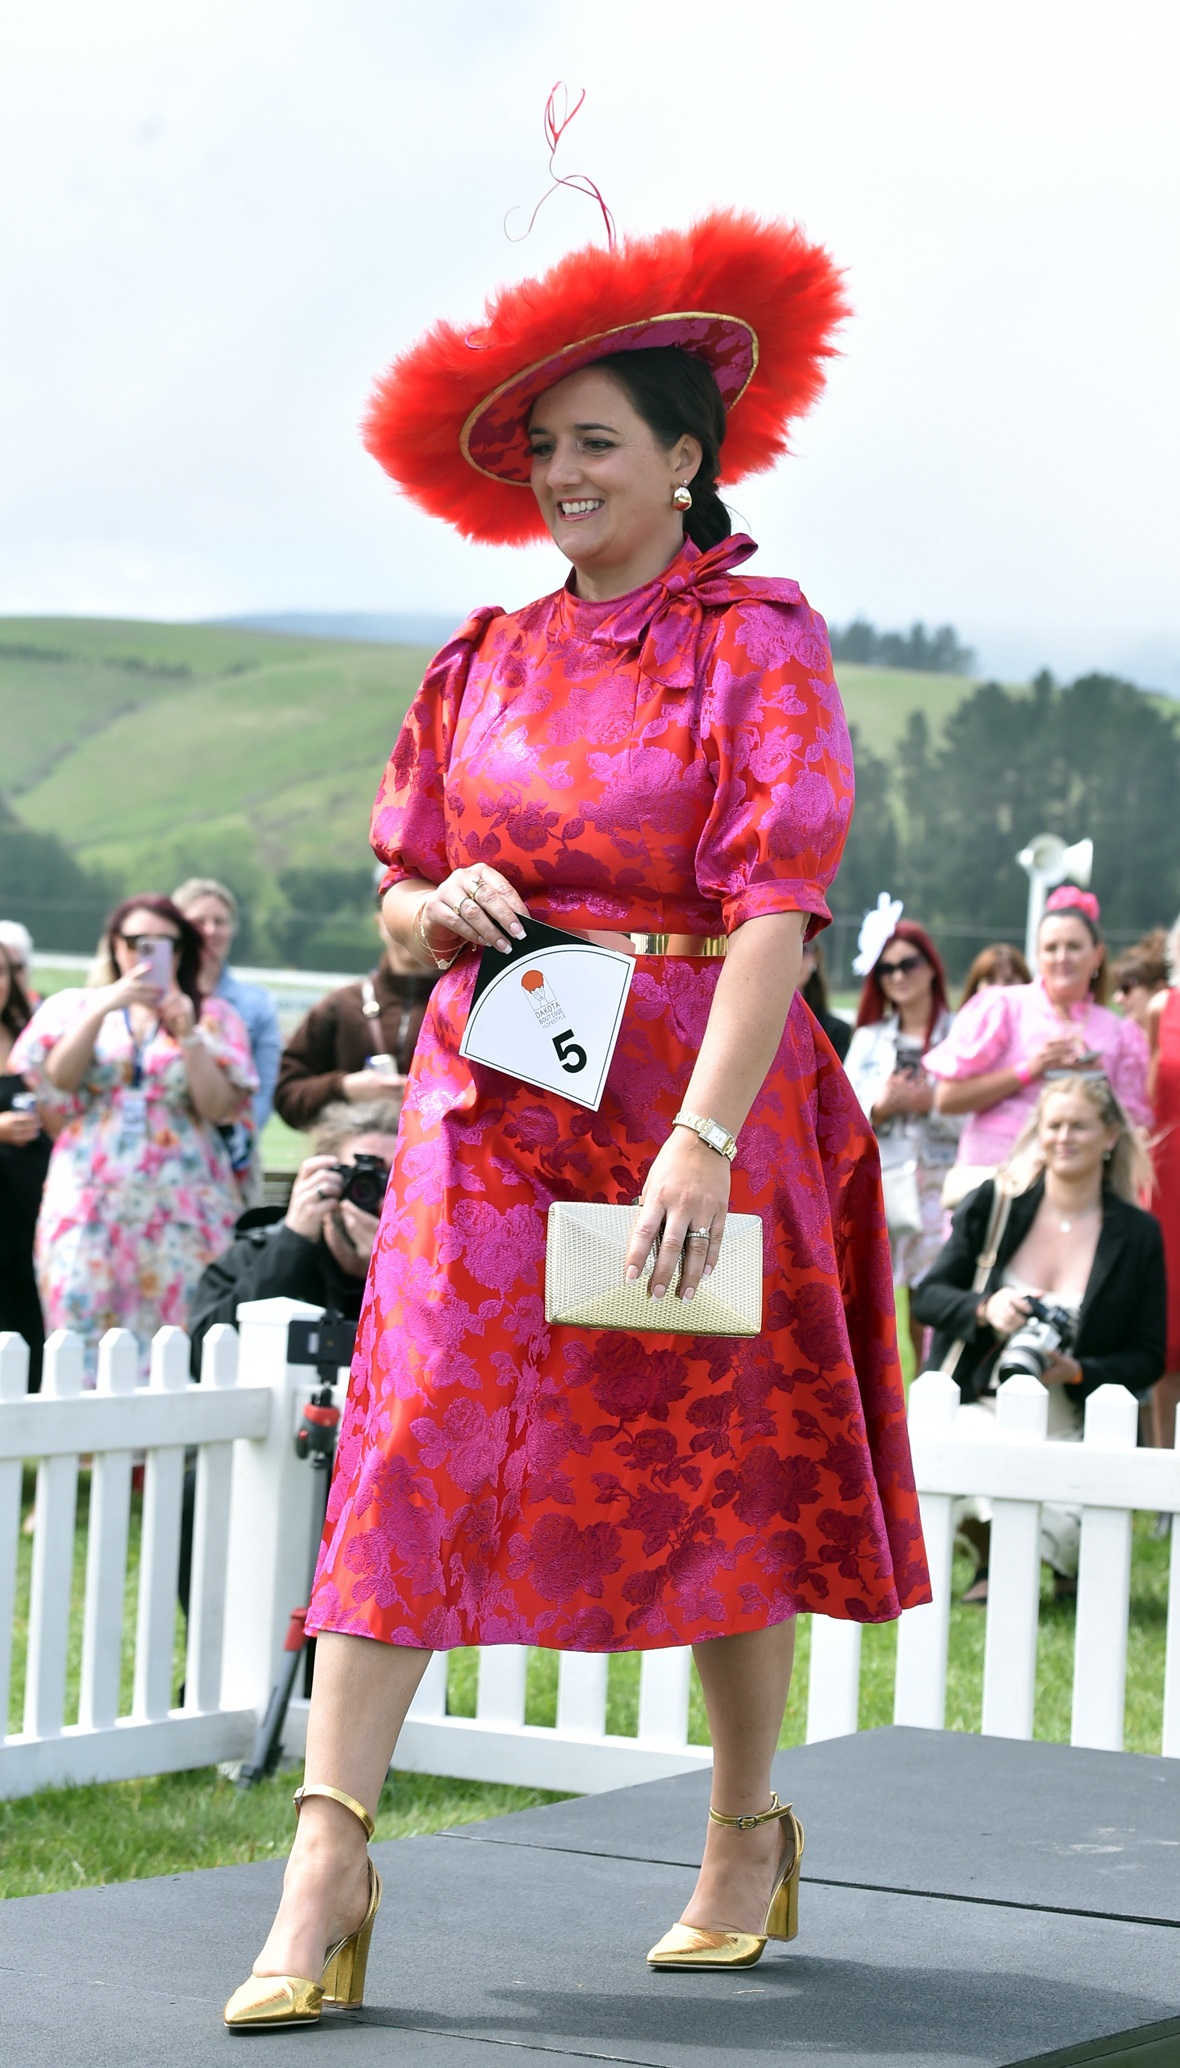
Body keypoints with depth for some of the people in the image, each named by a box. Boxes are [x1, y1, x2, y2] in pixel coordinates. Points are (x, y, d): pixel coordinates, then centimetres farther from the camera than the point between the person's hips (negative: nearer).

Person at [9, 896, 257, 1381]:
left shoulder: (212, 1017, 11)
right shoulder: (73, 1007, 13)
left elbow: (220, 1107, 0)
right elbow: (55, 1082, -3)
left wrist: (187, 1034, -10)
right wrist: (102, 1008, -10)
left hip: (182, 1208, 0)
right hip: (90, 1205, 0)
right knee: (82, 1350, -7)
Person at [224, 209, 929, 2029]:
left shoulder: (760, 646, -5)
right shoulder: (485, 662, 10)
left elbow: (775, 910, -14)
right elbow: (397, 895, 18)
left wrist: (700, 1139, -24)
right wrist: (444, 909, -7)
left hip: (697, 1097, -3)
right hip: (490, 1104, 4)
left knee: (719, 1470, 7)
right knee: (412, 1454, -8)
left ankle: (748, 1835, 26)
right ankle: (329, 1873, -11)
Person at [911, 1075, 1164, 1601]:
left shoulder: (1138, 1236, 2)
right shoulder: (993, 1204, 4)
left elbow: (1148, 1358, 3)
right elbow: (927, 1295, 3)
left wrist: (1077, 1372, -17)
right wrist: (985, 1309, -18)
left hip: (1071, 1429, 0)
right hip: (980, 1410, 0)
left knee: (1051, 1531, -29)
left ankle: (1073, 1558, 15)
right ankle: (992, 1560, 8)